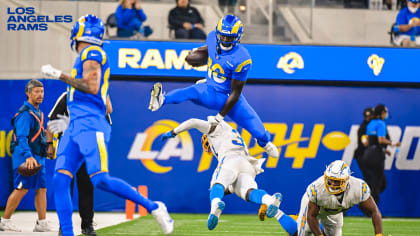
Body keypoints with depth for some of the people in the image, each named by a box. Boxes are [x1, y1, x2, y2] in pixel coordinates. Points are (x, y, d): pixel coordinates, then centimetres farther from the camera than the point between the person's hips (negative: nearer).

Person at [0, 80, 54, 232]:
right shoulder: (25, 114, -13)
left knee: (41, 188, 4)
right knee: (22, 189, -9)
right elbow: (21, 138, -24)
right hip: (24, 158, -9)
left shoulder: (38, 113, 18)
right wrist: (28, 156, -35)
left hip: (37, 158, 9)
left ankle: (42, 223, 5)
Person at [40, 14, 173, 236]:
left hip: (90, 125, -9)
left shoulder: (92, 53, -3)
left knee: (100, 180, -19)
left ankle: (153, 207, -8)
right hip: (75, 126, 9)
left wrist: (59, 75, -13)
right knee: (60, 180, -5)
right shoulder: (89, 56, 25)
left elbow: (91, 87, -18)